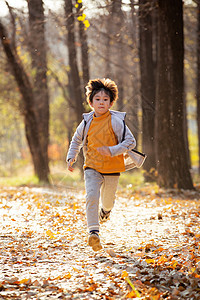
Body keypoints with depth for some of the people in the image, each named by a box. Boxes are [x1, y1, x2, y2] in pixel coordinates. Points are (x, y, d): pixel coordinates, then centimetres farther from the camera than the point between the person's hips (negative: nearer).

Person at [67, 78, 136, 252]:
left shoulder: (116, 121, -10)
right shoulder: (87, 122, 1)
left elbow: (131, 141, -11)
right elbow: (76, 141, 19)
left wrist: (112, 151, -22)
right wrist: (71, 158, 6)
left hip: (112, 168, -1)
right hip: (92, 167, 1)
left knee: (108, 201, 15)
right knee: (92, 196, -21)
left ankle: (105, 210, 53)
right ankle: (94, 232, -21)